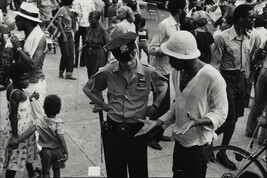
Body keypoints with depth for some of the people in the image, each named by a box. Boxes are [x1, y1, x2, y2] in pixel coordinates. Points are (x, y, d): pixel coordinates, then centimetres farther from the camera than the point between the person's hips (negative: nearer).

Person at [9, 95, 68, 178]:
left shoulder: (39, 123, -15)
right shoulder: (59, 124, -21)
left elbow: (29, 132, -22)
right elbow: (61, 139, -25)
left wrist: (16, 141, -20)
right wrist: (66, 152, -20)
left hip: (45, 151, 1)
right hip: (57, 150, -1)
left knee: (46, 171, 18)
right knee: (56, 169, 21)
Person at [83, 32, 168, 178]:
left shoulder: (148, 72, -9)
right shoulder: (108, 72, -8)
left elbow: (163, 87, 11)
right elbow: (88, 88, 8)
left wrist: (154, 107, 5)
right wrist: (103, 105, 3)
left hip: (137, 130, -1)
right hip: (113, 130, 1)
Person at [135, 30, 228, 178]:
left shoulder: (212, 77, -22)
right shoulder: (177, 72, 1)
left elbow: (220, 112, -15)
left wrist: (196, 122, -32)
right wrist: (157, 122, 0)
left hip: (198, 145, -6)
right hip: (180, 140, 7)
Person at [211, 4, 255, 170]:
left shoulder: (247, 38, 5)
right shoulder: (223, 38, -16)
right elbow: (215, 65, -12)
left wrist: (246, 80, 17)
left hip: (241, 80, 7)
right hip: (227, 79, -6)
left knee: (233, 119, 11)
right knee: (230, 119, -8)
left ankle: (222, 153, 29)